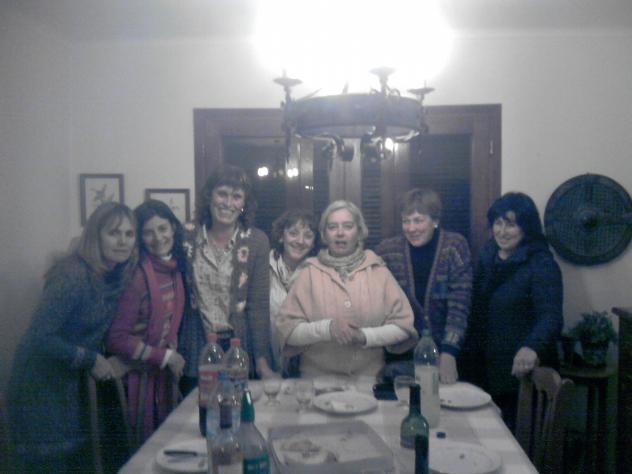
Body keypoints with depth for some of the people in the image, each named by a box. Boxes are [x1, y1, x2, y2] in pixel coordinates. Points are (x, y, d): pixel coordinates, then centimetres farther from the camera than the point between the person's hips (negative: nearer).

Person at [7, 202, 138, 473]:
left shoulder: (118, 275, -2)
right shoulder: (73, 276, -26)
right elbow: (39, 336, -27)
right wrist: (91, 360, -19)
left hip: (72, 381, 7)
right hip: (40, 383, -7)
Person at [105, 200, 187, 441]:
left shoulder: (175, 268, 1)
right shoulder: (137, 275, -21)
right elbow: (117, 338, -20)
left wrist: (173, 355, 2)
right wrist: (165, 357, -14)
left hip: (162, 375, 7)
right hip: (135, 378, -6)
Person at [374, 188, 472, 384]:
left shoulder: (455, 246, -7)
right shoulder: (386, 250, -4)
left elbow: (459, 306, -13)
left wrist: (448, 354, -22)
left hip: (444, 354, -1)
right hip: (401, 355, 1)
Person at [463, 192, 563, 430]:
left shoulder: (541, 265, -13)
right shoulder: (487, 256, 7)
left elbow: (551, 317, -25)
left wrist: (532, 348, -44)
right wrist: (471, 354, 10)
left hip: (522, 371, -6)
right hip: (487, 370, 6)